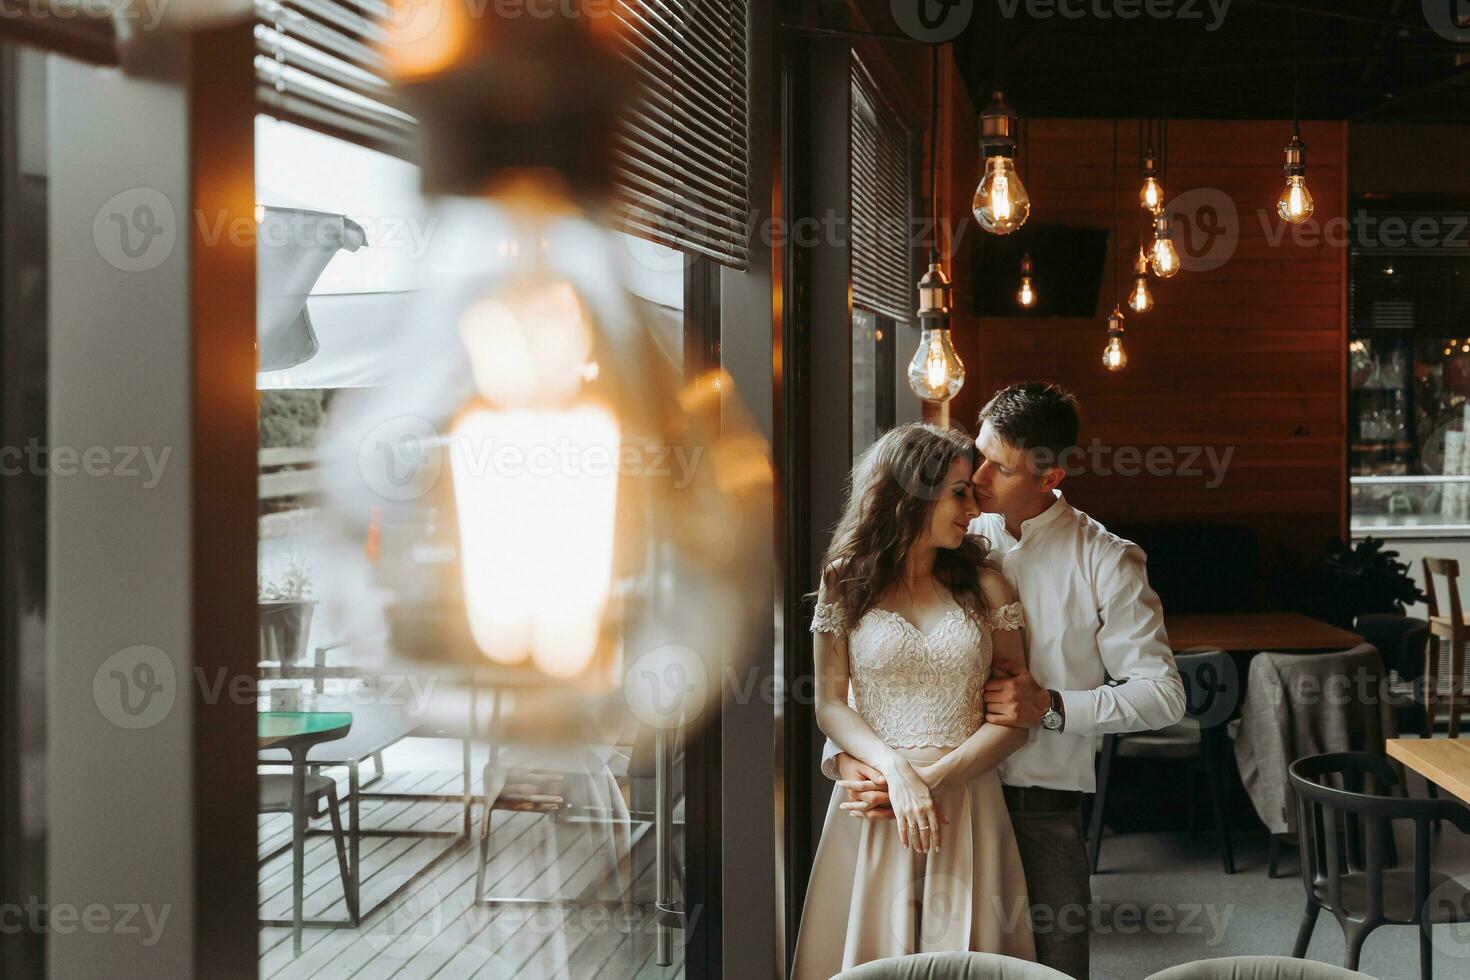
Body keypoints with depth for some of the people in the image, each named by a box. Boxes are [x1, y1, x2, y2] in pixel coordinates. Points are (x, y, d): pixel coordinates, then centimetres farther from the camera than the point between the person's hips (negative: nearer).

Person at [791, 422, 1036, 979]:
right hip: (870, 812, -1)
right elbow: (829, 705, 0)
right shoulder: (846, 582, 4)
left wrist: (933, 777, -13)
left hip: (967, 803, 1)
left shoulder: (986, 587, 6)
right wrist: (896, 773, -16)